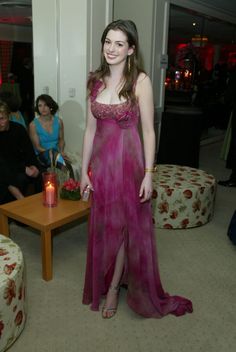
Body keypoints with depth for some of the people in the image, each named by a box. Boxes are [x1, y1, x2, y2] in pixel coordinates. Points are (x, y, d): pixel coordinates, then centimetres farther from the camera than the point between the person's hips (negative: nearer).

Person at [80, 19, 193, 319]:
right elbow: (90, 129, 7)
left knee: (124, 226, 9)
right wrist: (84, 169, 6)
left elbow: (148, 131, -9)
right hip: (101, 161, 5)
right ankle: (104, 285, 36)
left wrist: (148, 174, -13)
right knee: (103, 227, 15)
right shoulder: (96, 81, 5)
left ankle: (113, 288, 28)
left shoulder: (140, 81, -9)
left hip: (128, 161, -4)